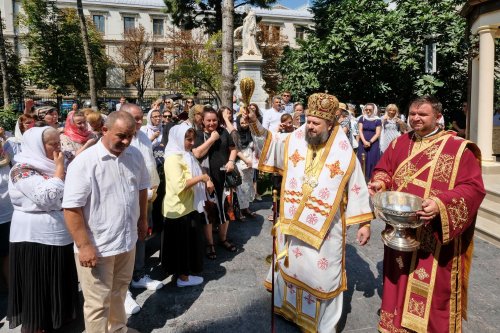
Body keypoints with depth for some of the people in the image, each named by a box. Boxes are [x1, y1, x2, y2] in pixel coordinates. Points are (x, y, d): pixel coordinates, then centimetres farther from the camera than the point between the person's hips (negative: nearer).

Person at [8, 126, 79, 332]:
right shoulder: (23, 169, -15)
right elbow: (47, 197, -27)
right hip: (35, 237, -8)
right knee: (37, 285, 7)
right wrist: (59, 168, -21)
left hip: (59, 233, 8)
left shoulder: (50, 165, 10)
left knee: (58, 282, 19)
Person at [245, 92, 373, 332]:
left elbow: (357, 189, -4)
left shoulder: (345, 154, -9)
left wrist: (364, 223, -4)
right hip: (292, 223, 3)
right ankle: (288, 305, 47)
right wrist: (254, 122, -20)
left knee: (323, 276, 10)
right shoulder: (294, 141, -2)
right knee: (291, 266, 21)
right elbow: (268, 141, -1)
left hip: (325, 228, -3)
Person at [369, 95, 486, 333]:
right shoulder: (399, 143, 8)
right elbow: (383, 169, 14)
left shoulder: (458, 148, -8)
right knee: (399, 283, 17)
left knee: (432, 291, 7)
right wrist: (380, 183, -9)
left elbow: (473, 187, -13)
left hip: (435, 237, -4)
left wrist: (441, 204, -29)